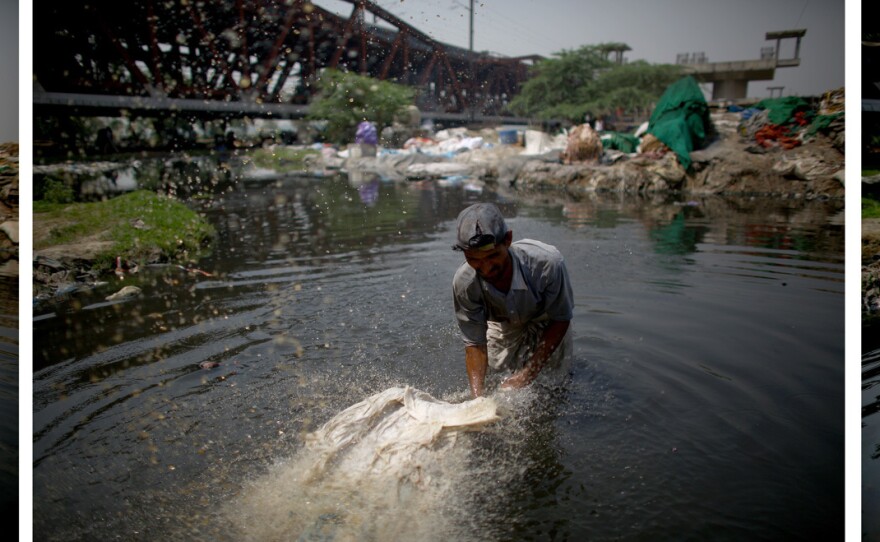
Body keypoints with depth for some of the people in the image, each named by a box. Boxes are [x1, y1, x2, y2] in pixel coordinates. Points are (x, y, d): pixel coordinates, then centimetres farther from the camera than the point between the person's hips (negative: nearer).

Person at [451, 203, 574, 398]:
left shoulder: (547, 263, -44)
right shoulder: (464, 283, -36)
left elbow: (560, 319, -27)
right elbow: (474, 343, -26)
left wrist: (528, 373, -30)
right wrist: (478, 398, -38)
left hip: (545, 320, -1)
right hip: (503, 325, 2)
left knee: (551, 381, 4)